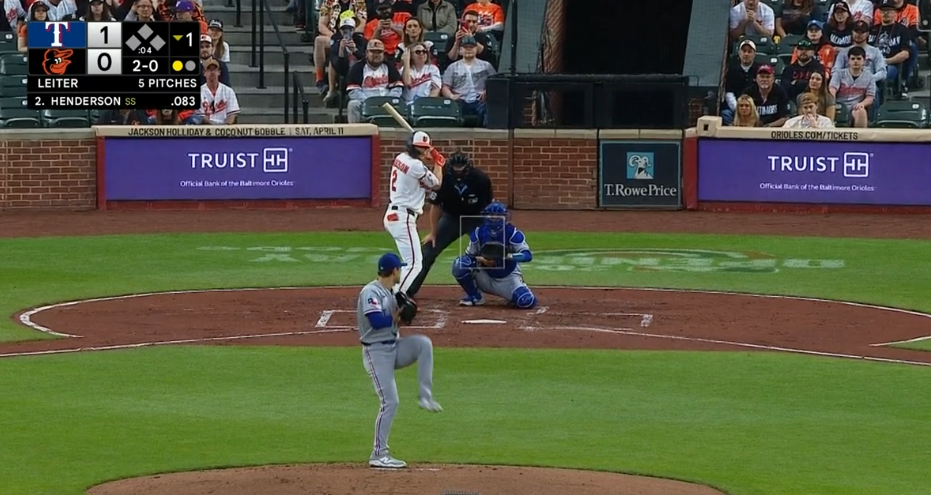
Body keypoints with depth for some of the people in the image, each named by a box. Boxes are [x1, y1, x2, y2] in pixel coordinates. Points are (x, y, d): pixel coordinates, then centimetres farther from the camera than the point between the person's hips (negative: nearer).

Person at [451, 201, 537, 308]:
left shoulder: (513, 233, -16)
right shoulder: (478, 233, -8)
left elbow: (527, 255, -23)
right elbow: (469, 256, -2)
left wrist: (506, 256, -38)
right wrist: (481, 259, -25)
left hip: (508, 279, -2)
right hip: (486, 278, 2)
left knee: (527, 302, -28)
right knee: (459, 264, -23)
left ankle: (512, 294, 10)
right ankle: (474, 296, 0)